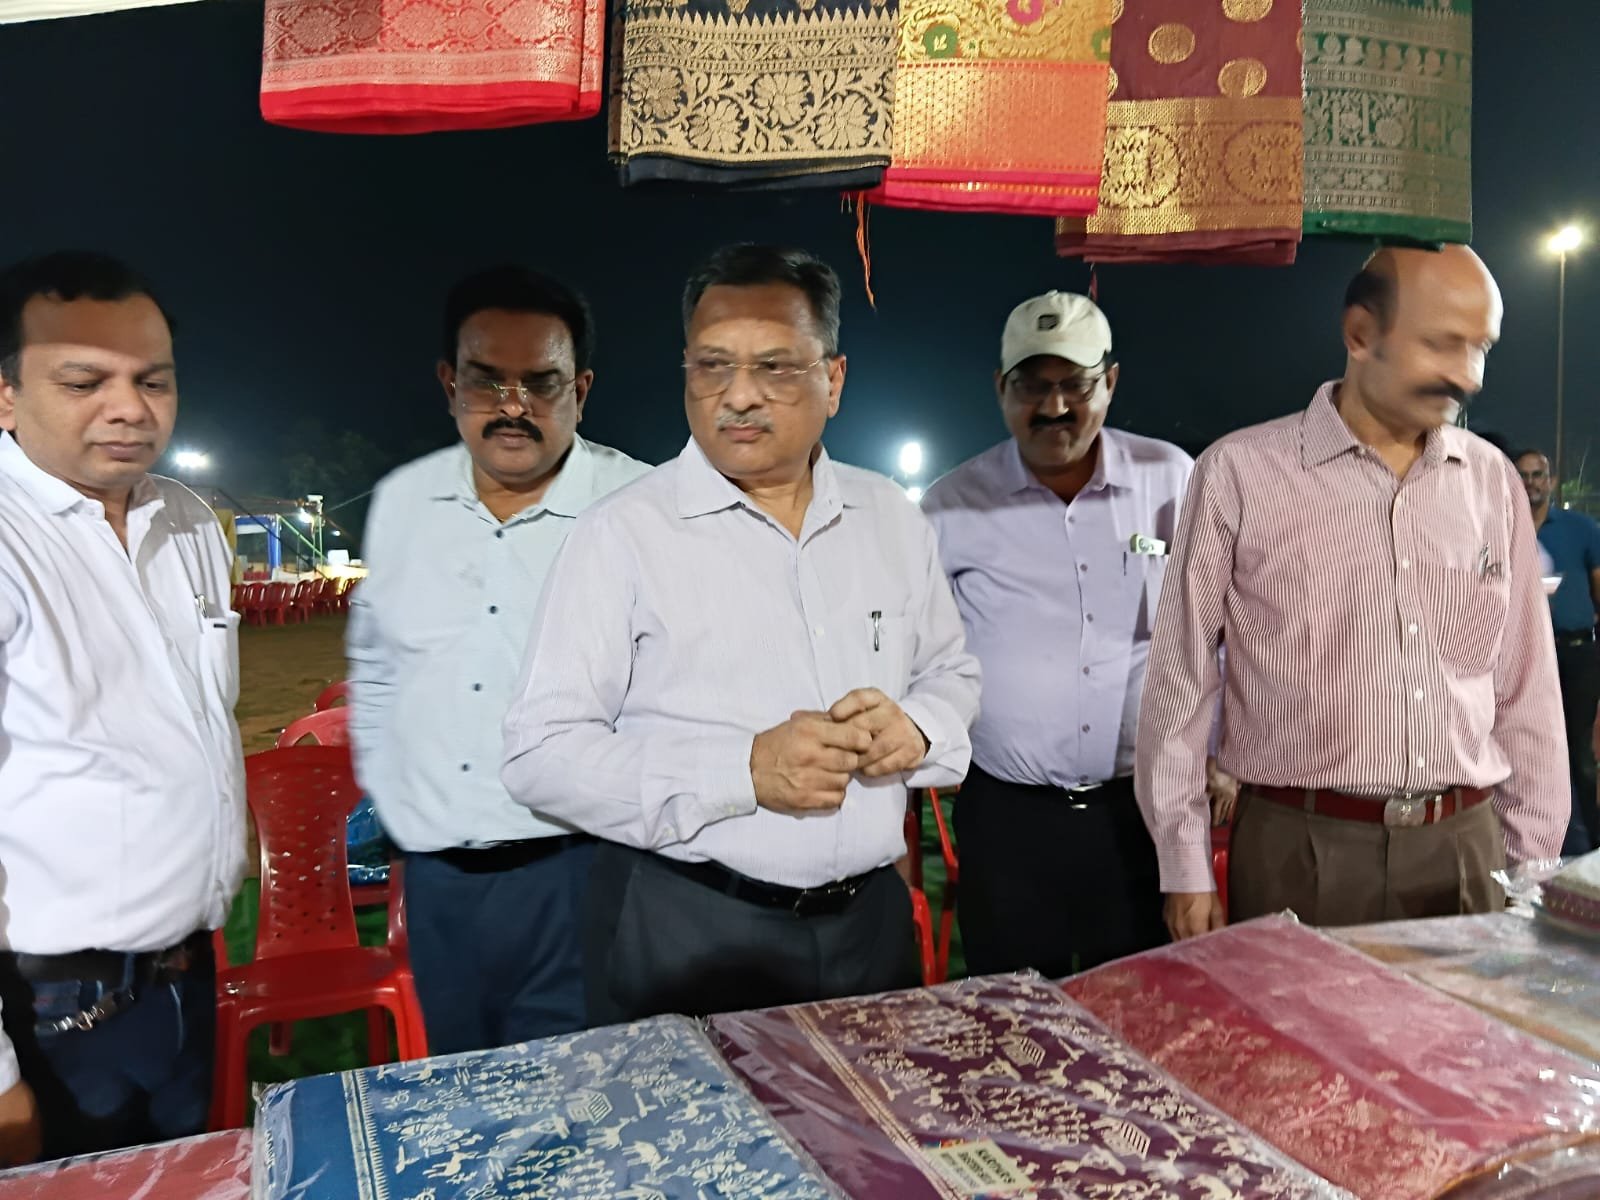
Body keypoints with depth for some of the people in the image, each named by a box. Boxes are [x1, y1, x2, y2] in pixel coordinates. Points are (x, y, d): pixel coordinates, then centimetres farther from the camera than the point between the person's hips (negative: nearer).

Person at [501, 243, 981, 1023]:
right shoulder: (623, 536, -11)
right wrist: (745, 772, -24)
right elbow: (540, 755, -14)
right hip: (683, 938, -4)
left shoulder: (892, 519, 5)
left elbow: (952, 674, 15)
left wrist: (917, 727, -9)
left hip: (869, 921, 5)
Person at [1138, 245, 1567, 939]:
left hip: (1464, 852, 4)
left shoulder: (1491, 480, 5)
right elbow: (1181, 681, -4)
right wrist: (1185, 869, -3)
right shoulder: (1240, 472, -8)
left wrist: (1532, 859, 11)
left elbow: (1526, 688, 11)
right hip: (1298, 856, -3)